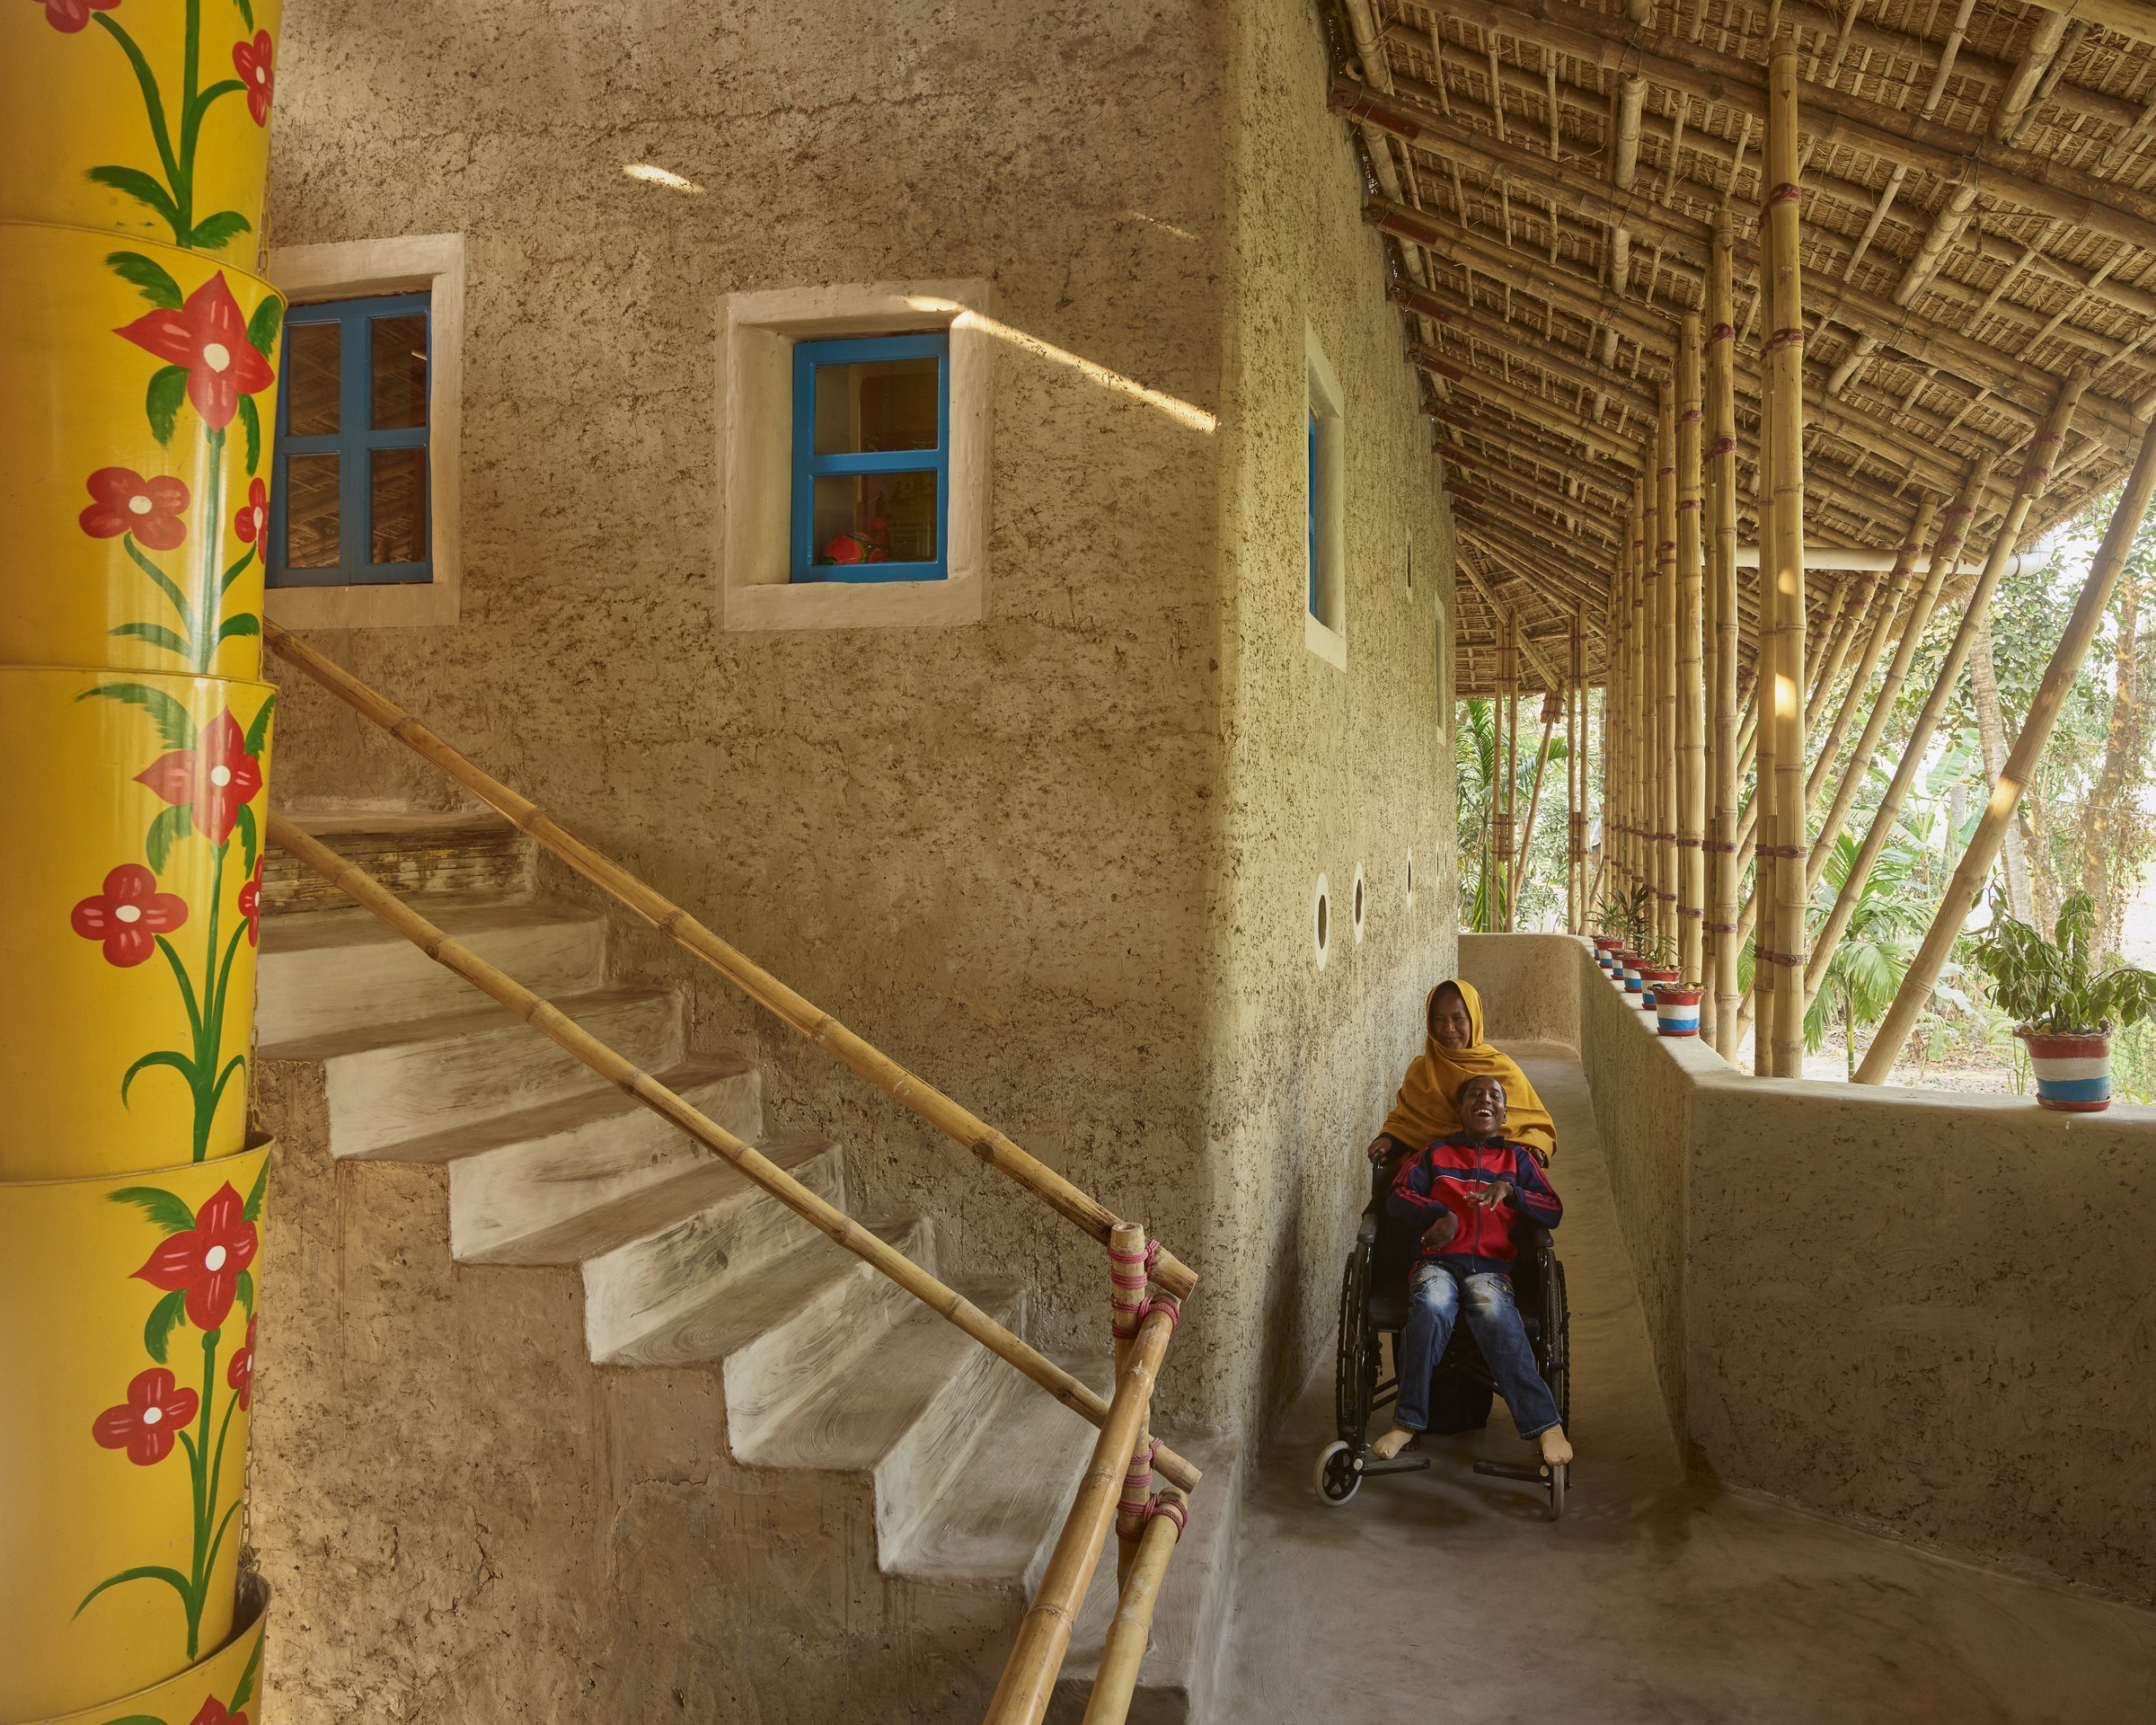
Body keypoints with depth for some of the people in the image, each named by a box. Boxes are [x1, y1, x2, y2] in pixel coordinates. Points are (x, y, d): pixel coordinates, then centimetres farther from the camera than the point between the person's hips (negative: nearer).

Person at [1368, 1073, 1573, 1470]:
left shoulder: (1516, 1158, 22)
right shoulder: (1435, 1153, 22)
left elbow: (1554, 1213, 12)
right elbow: (1398, 1197, 10)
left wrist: (1509, 1191, -6)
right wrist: (1441, 1215, -8)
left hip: (1491, 1265, 0)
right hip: (1437, 1261, 0)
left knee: (1495, 1315, -35)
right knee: (1431, 1309, -35)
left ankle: (1545, 1425, -36)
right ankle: (1407, 1422, -30)